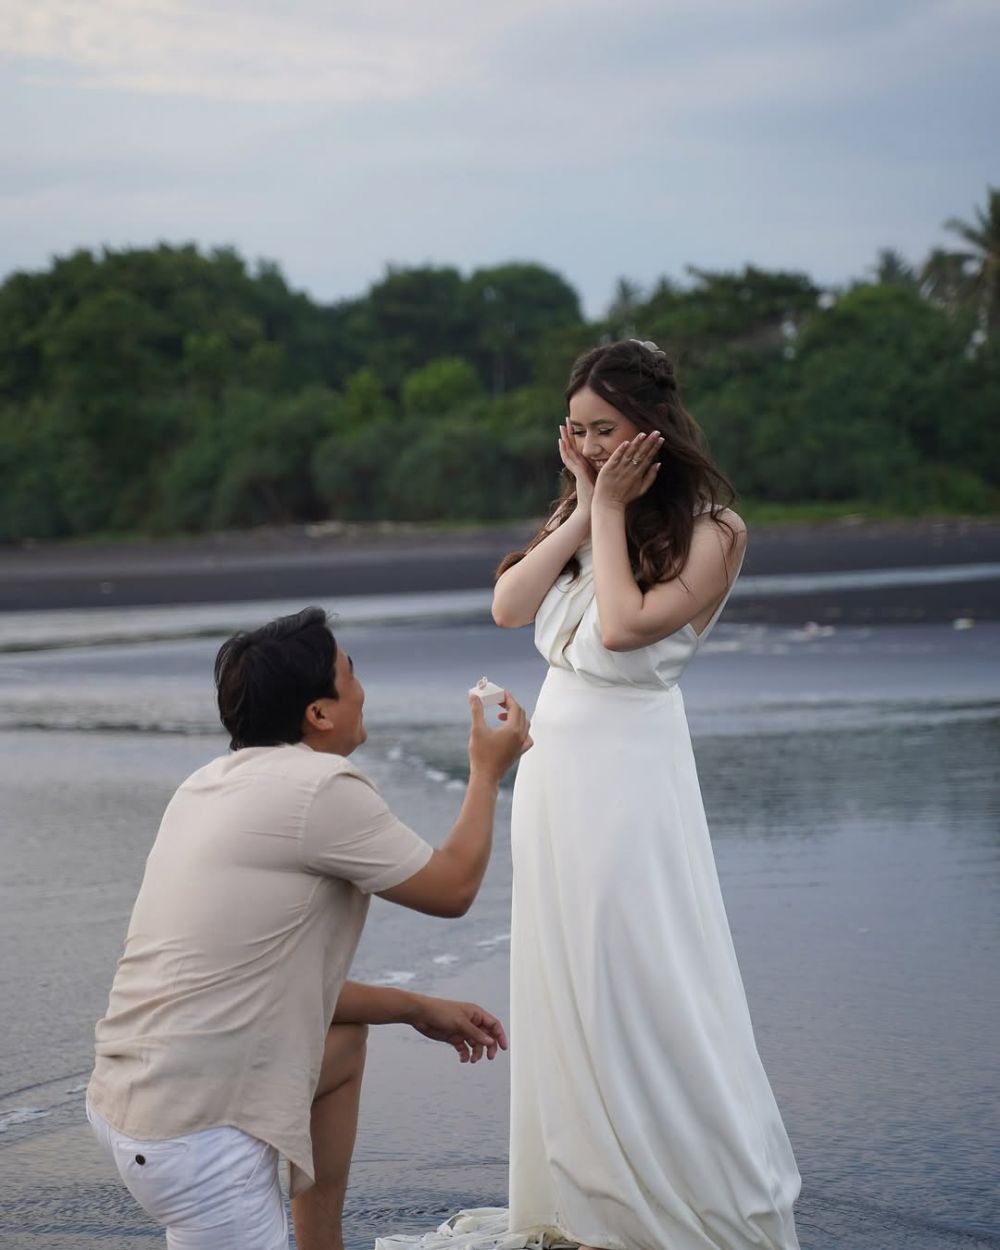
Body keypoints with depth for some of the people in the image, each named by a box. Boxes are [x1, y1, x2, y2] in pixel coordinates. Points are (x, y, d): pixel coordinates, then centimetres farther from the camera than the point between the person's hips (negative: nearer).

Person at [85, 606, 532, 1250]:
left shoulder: (211, 785, 13)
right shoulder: (322, 787, -13)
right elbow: (452, 889, 1)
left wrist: (418, 1008, 23)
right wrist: (487, 773, 15)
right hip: (194, 1135, -9)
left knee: (346, 1040, 27)